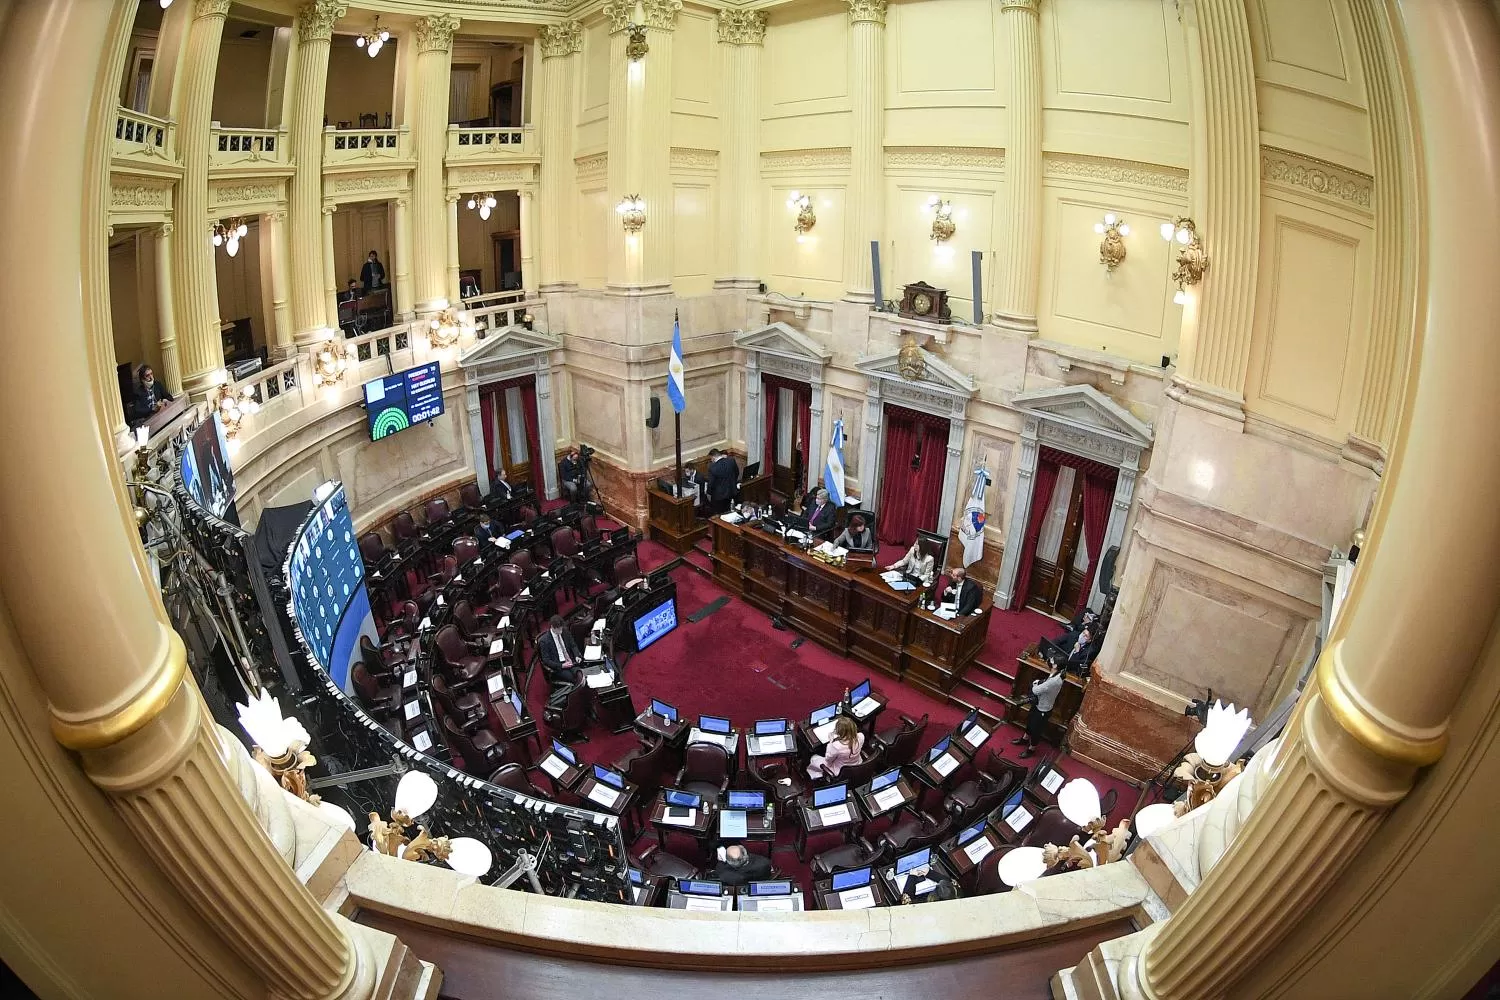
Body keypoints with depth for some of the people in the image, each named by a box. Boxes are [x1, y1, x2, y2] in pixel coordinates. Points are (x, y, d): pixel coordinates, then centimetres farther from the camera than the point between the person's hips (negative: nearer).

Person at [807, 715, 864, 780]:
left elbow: (828, 759, -18)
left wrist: (831, 741, -14)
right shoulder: (861, 737, -26)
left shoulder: (836, 746, -40)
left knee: (814, 758, 18)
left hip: (840, 772, -5)